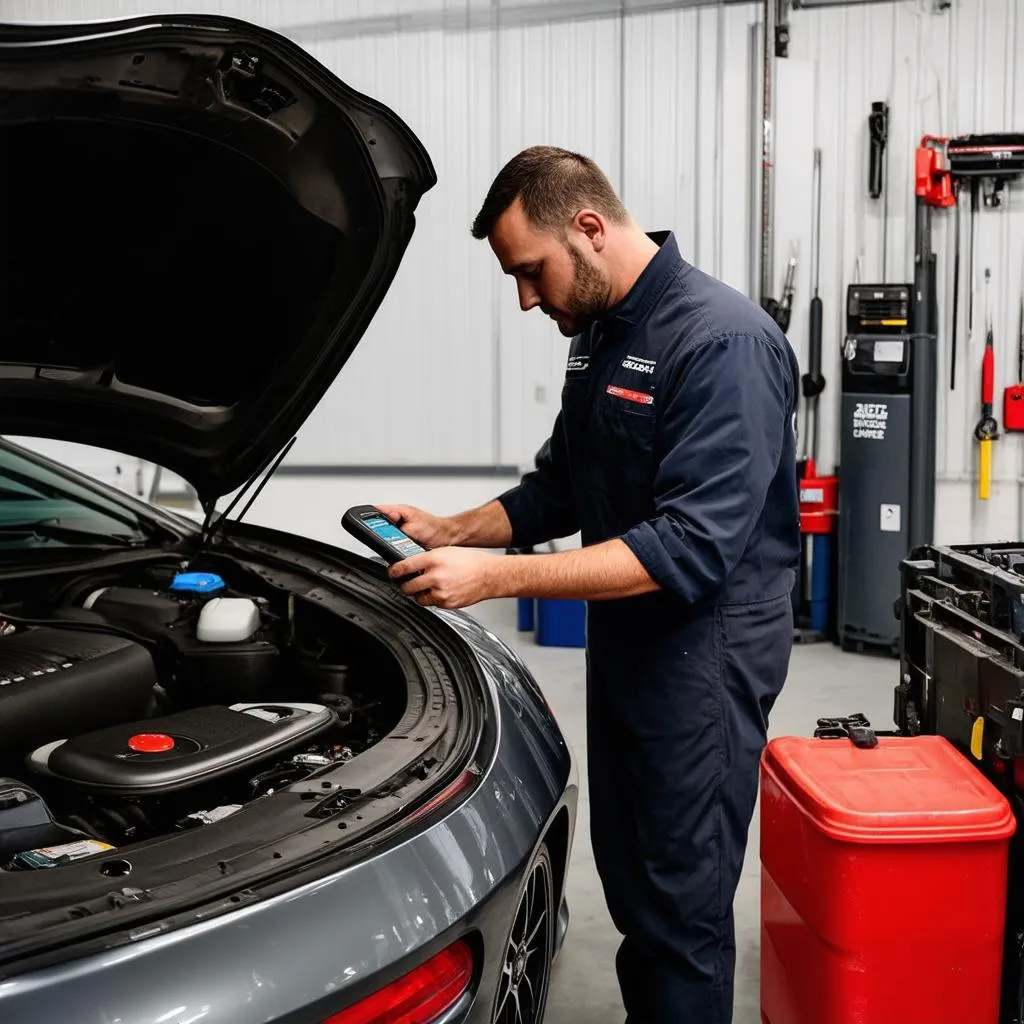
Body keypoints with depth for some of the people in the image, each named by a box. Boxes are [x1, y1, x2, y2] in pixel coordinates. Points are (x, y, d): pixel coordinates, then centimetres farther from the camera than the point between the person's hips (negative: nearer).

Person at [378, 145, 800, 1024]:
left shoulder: (724, 342, -21)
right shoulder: (600, 334, 8)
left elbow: (692, 548, -28)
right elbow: (560, 487, 17)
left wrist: (496, 576, -31)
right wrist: (454, 533, 1)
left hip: (704, 652, -9)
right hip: (624, 645, 9)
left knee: (682, 903, 4)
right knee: (627, 879, 20)